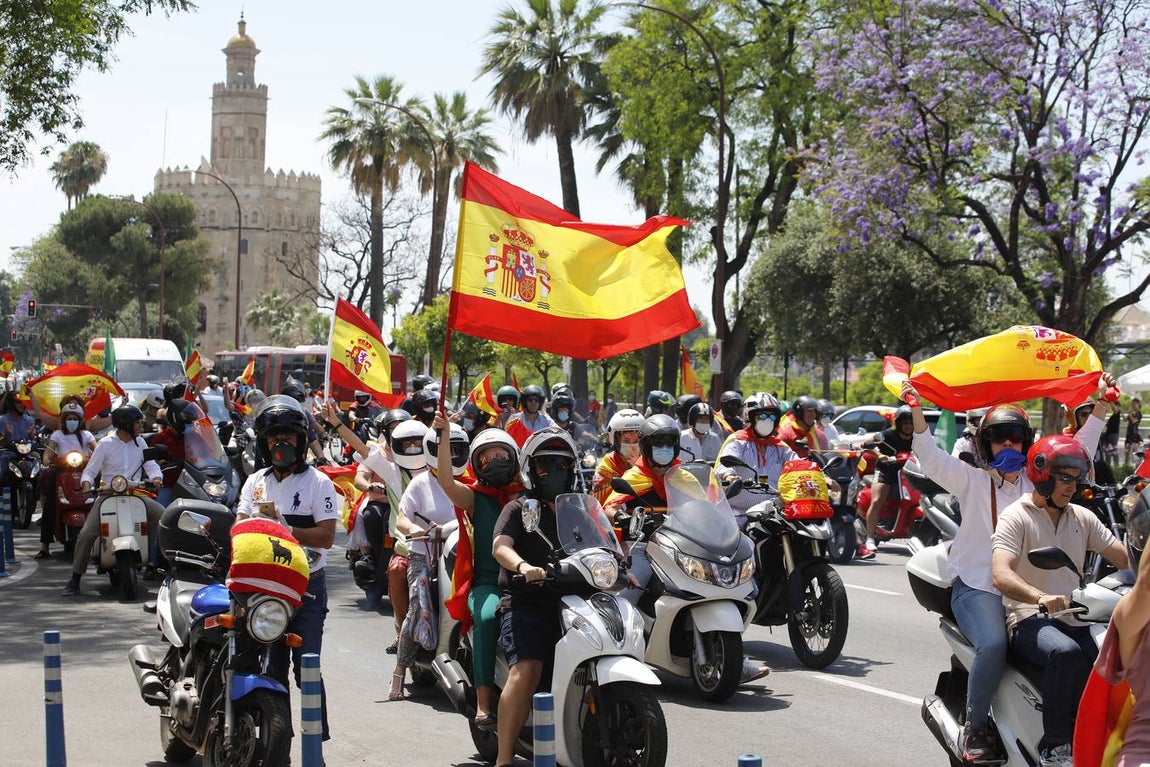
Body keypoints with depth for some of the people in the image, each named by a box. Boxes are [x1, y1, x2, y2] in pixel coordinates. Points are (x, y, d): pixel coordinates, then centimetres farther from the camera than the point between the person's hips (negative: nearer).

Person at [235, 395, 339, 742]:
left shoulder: (318, 482, -1)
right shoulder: (255, 482, 13)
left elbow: (326, 537, -10)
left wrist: (283, 527, -20)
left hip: (307, 587, -4)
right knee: (271, 669, 8)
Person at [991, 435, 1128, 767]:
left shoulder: (1083, 518, 19)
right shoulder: (1016, 516, -1)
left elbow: (1126, 559, 11)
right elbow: (1000, 575, -17)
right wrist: (1040, 596, -37)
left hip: (1075, 620, 5)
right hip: (1030, 621, -5)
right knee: (1066, 652, -38)